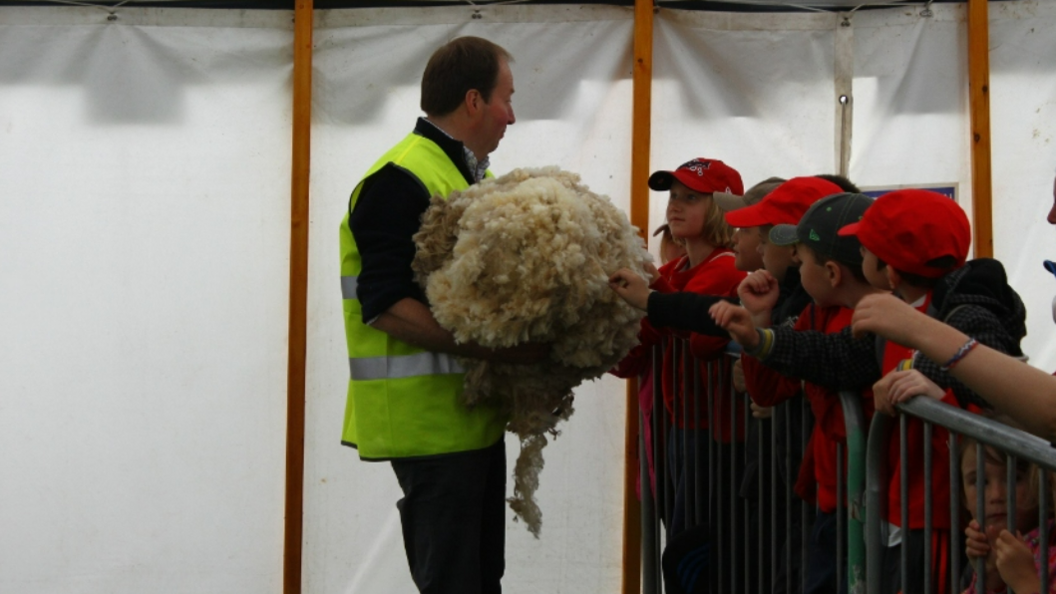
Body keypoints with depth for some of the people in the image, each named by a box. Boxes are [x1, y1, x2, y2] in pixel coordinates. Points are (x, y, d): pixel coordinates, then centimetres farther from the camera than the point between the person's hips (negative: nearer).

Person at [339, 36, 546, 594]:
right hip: (430, 419, -10)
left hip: (475, 413, 10)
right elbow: (386, 306, -22)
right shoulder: (402, 179, -15)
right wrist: (492, 347, -26)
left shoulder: (471, 176, 15)